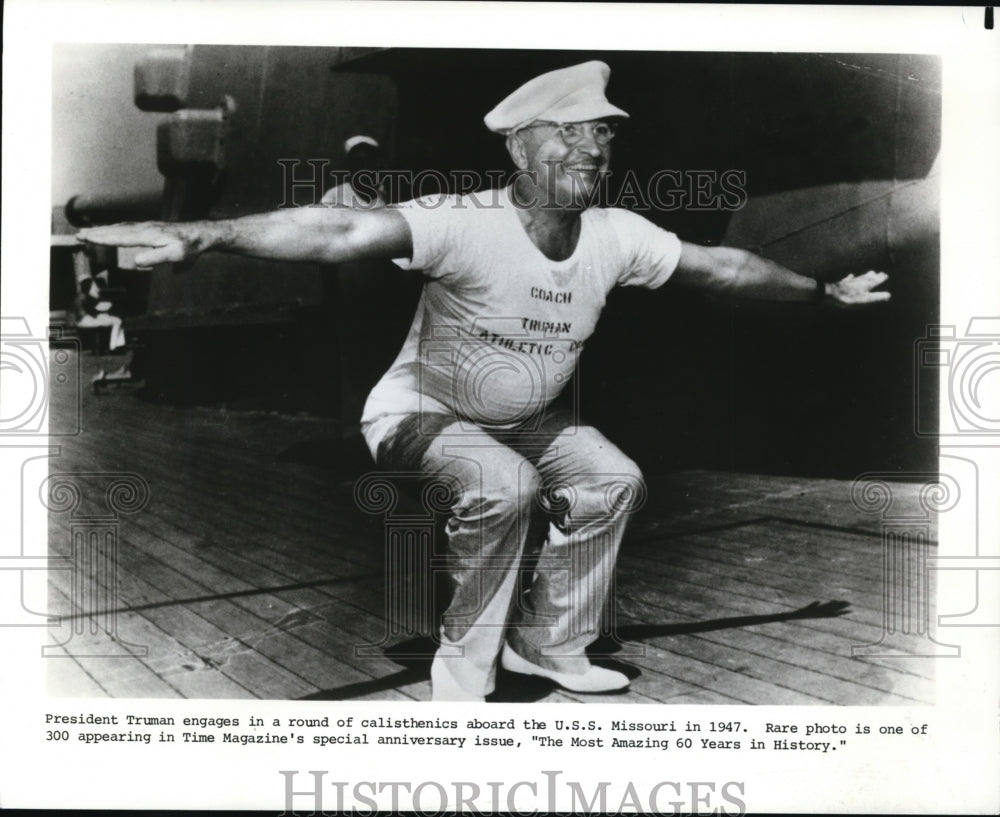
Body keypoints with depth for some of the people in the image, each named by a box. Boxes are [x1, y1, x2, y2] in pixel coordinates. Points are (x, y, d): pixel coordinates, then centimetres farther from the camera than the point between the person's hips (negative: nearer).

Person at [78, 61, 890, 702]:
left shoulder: (616, 236, -13)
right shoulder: (466, 226, -31)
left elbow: (719, 265, 1)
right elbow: (342, 232, -45)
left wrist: (824, 290, 12)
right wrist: (202, 233, -58)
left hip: (529, 418, 7)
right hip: (425, 409, -6)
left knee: (615, 479, -7)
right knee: (507, 485, -30)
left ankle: (549, 644, 13)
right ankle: (465, 669, -8)